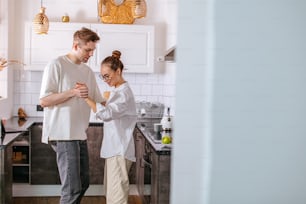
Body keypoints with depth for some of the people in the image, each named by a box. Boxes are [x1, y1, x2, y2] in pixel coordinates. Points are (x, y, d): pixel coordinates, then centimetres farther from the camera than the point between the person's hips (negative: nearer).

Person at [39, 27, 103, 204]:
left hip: (80, 134, 8)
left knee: (83, 183, 13)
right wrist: (72, 92, -19)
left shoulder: (88, 71, 14)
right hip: (64, 135, -8)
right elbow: (44, 100, -11)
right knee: (72, 188, -11)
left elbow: (98, 101, 17)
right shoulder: (57, 65, -7)